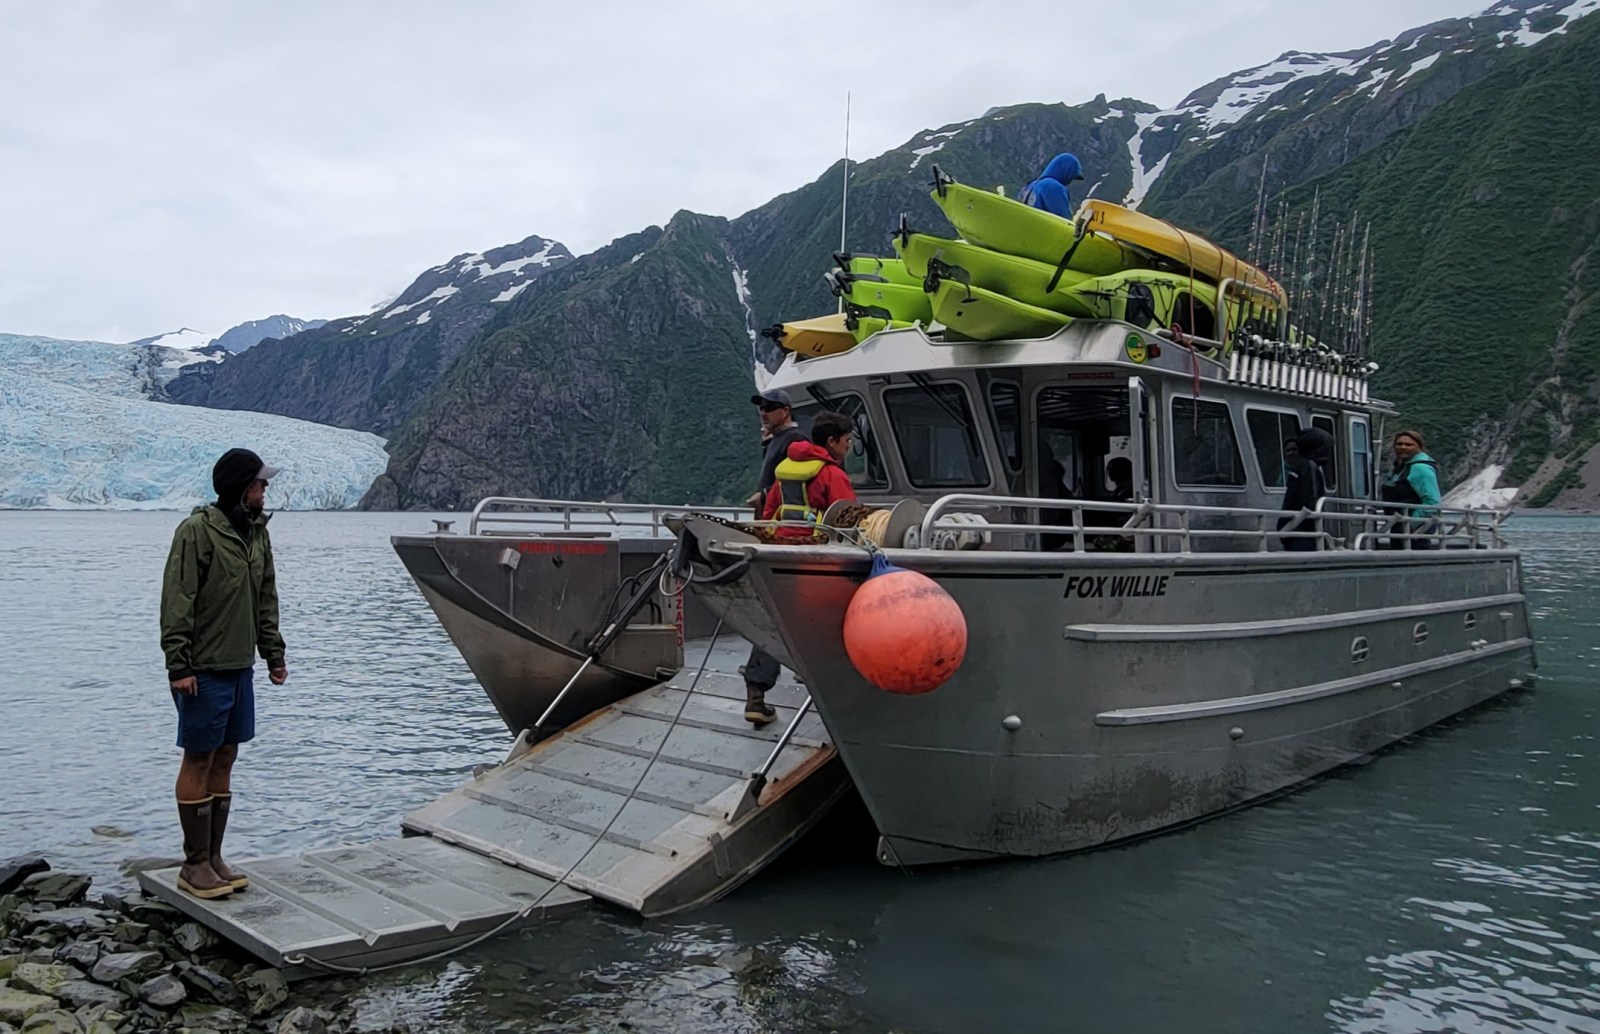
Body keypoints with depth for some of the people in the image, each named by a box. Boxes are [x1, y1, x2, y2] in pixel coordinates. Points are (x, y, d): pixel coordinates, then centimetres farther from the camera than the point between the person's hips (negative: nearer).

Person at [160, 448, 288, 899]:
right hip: (204, 670, -7)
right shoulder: (197, 531, -13)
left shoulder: (257, 533, 11)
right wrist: (178, 665, -19)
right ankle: (195, 865, 11)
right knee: (199, 761, 1)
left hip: (240, 668, 8)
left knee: (224, 760, 12)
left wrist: (273, 654, 15)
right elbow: (177, 602, -16)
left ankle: (214, 857, 21)